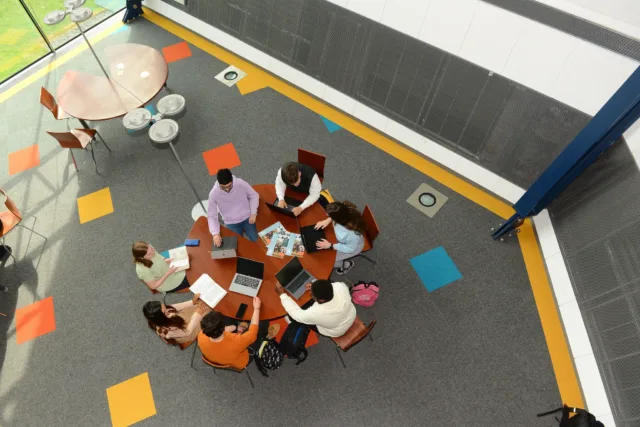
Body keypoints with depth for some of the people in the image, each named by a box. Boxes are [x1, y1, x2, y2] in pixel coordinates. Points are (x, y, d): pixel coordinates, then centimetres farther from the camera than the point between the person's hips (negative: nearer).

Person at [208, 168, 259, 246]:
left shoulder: (241, 183, -21)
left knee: (256, 241, -3)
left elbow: (254, 196, -3)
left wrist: (253, 213, -12)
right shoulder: (213, 194, -19)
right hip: (231, 223, 0)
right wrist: (215, 233, -25)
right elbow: (212, 216, -12)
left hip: (247, 218, 0)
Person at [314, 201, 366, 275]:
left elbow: (350, 249, -25)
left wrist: (330, 246, -26)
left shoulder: (353, 233, -46)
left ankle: (347, 264, 25)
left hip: (352, 246, -6)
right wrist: (328, 220, -21)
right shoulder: (346, 209, -33)